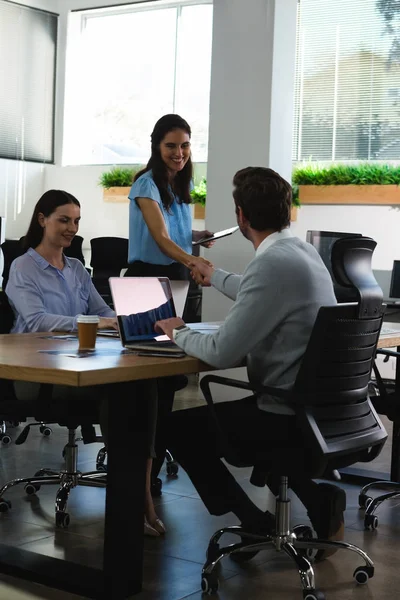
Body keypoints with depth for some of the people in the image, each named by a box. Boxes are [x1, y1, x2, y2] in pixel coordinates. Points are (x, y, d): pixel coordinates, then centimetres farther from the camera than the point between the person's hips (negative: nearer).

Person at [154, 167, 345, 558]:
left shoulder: (273, 263, -24)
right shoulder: (302, 251, 6)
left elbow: (222, 353, -23)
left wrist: (179, 335, -2)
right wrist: (215, 278, 46)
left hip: (289, 415, -9)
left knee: (179, 426, 6)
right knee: (223, 408, 34)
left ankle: (258, 524, 13)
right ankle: (316, 498, 20)